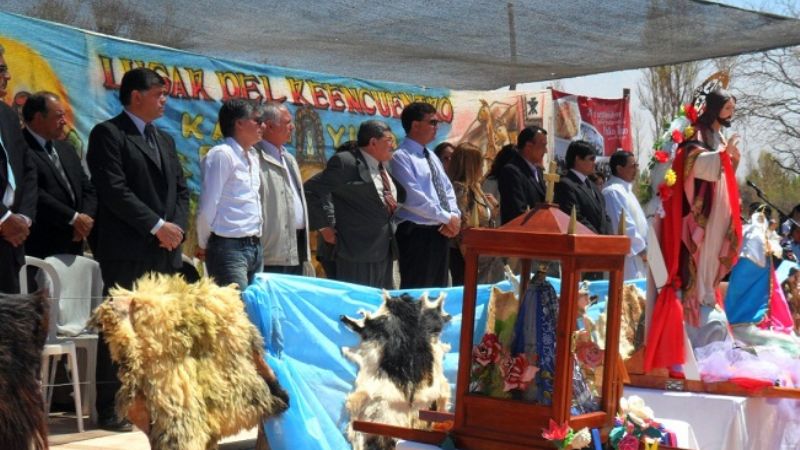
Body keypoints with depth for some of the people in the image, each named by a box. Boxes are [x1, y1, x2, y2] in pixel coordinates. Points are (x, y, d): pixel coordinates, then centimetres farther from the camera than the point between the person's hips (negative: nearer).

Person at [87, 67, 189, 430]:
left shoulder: (165, 139, 20)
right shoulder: (108, 133, -4)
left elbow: (181, 190, 18)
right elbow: (114, 190, -14)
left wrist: (177, 227, -1)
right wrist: (157, 226, -15)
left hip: (165, 251, 7)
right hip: (126, 251, -7)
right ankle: (110, 409, 1)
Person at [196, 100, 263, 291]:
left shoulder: (253, 157, 16)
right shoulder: (221, 155, -10)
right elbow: (208, 206, -9)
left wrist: (256, 240, 12)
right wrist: (203, 245, -1)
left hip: (255, 247, 8)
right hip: (229, 247, -8)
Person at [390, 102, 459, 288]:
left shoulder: (431, 156, 17)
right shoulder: (401, 157, -13)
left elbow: (447, 190, 15)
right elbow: (415, 199, -21)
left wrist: (455, 216, -4)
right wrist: (447, 218, -15)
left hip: (440, 233, 9)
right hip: (416, 234, -9)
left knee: (438, 290, 13)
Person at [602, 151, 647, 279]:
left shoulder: (624, 189, 18)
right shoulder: (613, 192, -14)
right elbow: (624, 225, -18)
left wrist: (642, 248, 14)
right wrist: (641, 248, -12)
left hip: (636, 254, 10)